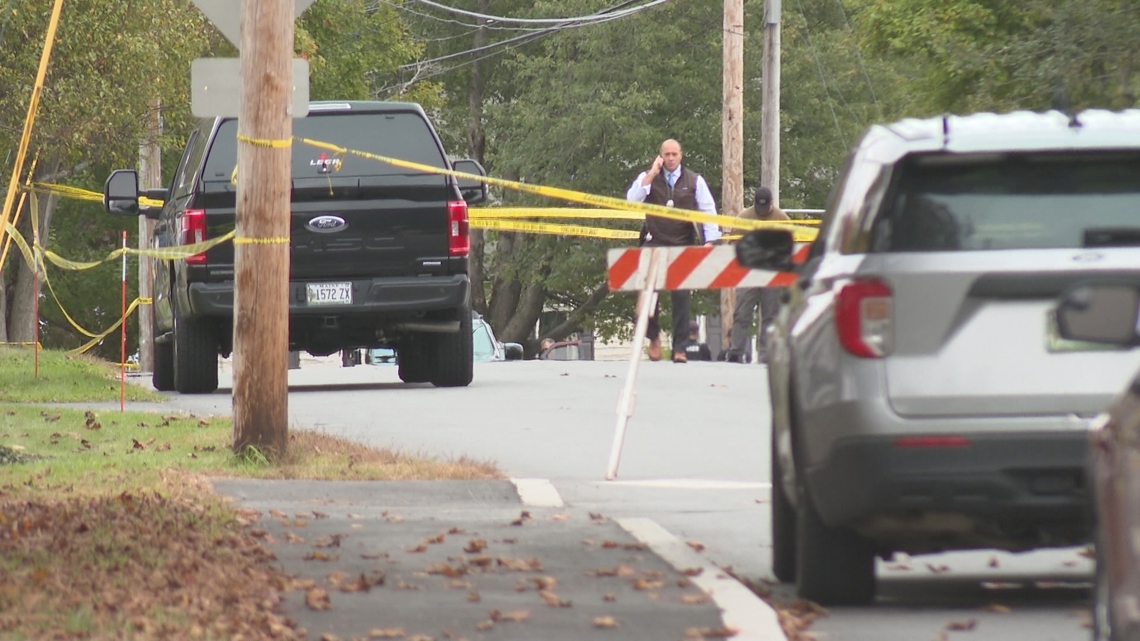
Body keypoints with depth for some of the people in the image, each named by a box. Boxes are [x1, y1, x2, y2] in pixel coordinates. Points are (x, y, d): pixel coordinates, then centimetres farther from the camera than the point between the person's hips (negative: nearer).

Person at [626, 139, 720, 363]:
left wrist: (709, 241, -3)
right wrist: (651, 174, -11)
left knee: (681, 295, -4)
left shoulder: (695, 181, 7)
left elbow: (708, 210, 6)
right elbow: (632, 200, -8)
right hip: (655, 242, 0)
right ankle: (653, 336, 7)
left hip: (683, 244, 0)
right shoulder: (648, 178, 7)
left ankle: (679, 348, 0)